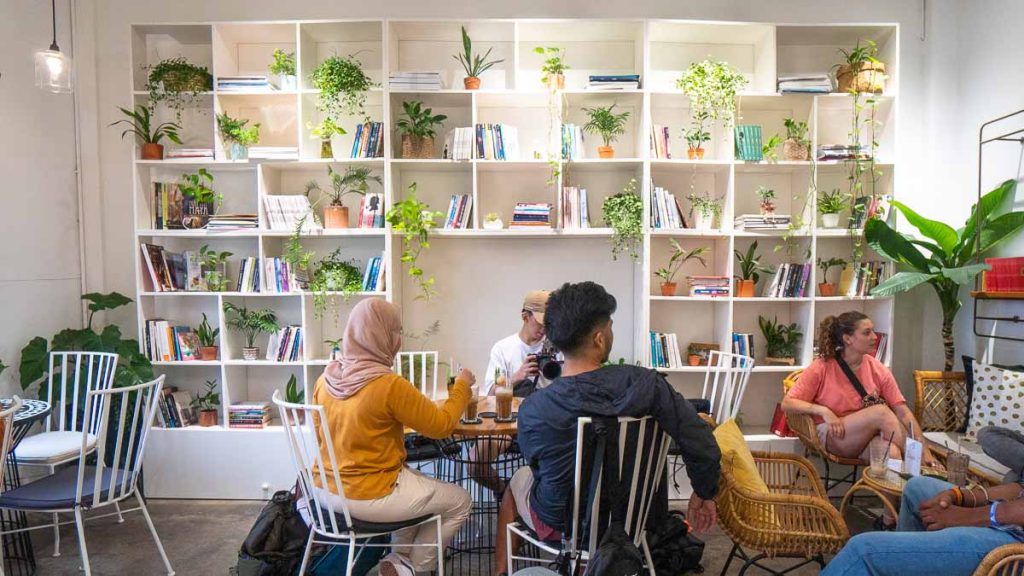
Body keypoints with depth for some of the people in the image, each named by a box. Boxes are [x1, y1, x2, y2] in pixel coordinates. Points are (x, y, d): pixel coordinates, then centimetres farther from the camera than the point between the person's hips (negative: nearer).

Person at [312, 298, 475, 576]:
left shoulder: (326, 379, -2)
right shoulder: (390, 385, -25)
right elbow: (442, 425, -14)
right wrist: (461, 385, 0)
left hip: (327, 490, 8)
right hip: (368, 496, -8)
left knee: (421, 483, 30)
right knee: (460, 501, 13)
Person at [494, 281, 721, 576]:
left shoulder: (533, 409, -27)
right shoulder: (644, 383, -25)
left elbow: (538, 466, -7)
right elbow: (703, 446, -20)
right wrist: (703, 494, -1)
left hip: (559, 521, -2)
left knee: (517, 479, 30)